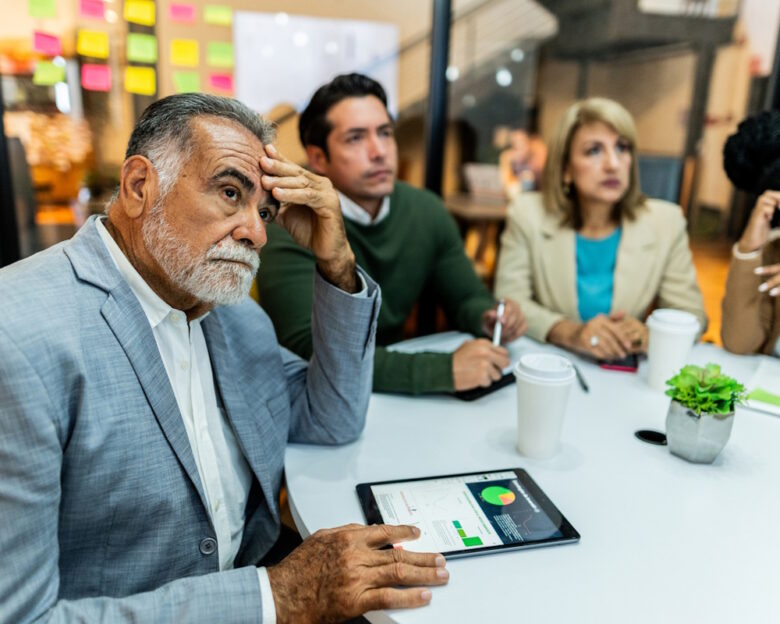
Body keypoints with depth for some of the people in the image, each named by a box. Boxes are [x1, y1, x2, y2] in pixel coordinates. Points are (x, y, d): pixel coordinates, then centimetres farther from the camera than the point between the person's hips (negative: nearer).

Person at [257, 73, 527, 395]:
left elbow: (467, 298, 8)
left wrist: (489, 318, -16)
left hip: (392, 393, 5)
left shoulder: (427, 211, -3)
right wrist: (445, 369, -34)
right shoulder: (290, 229, -19)